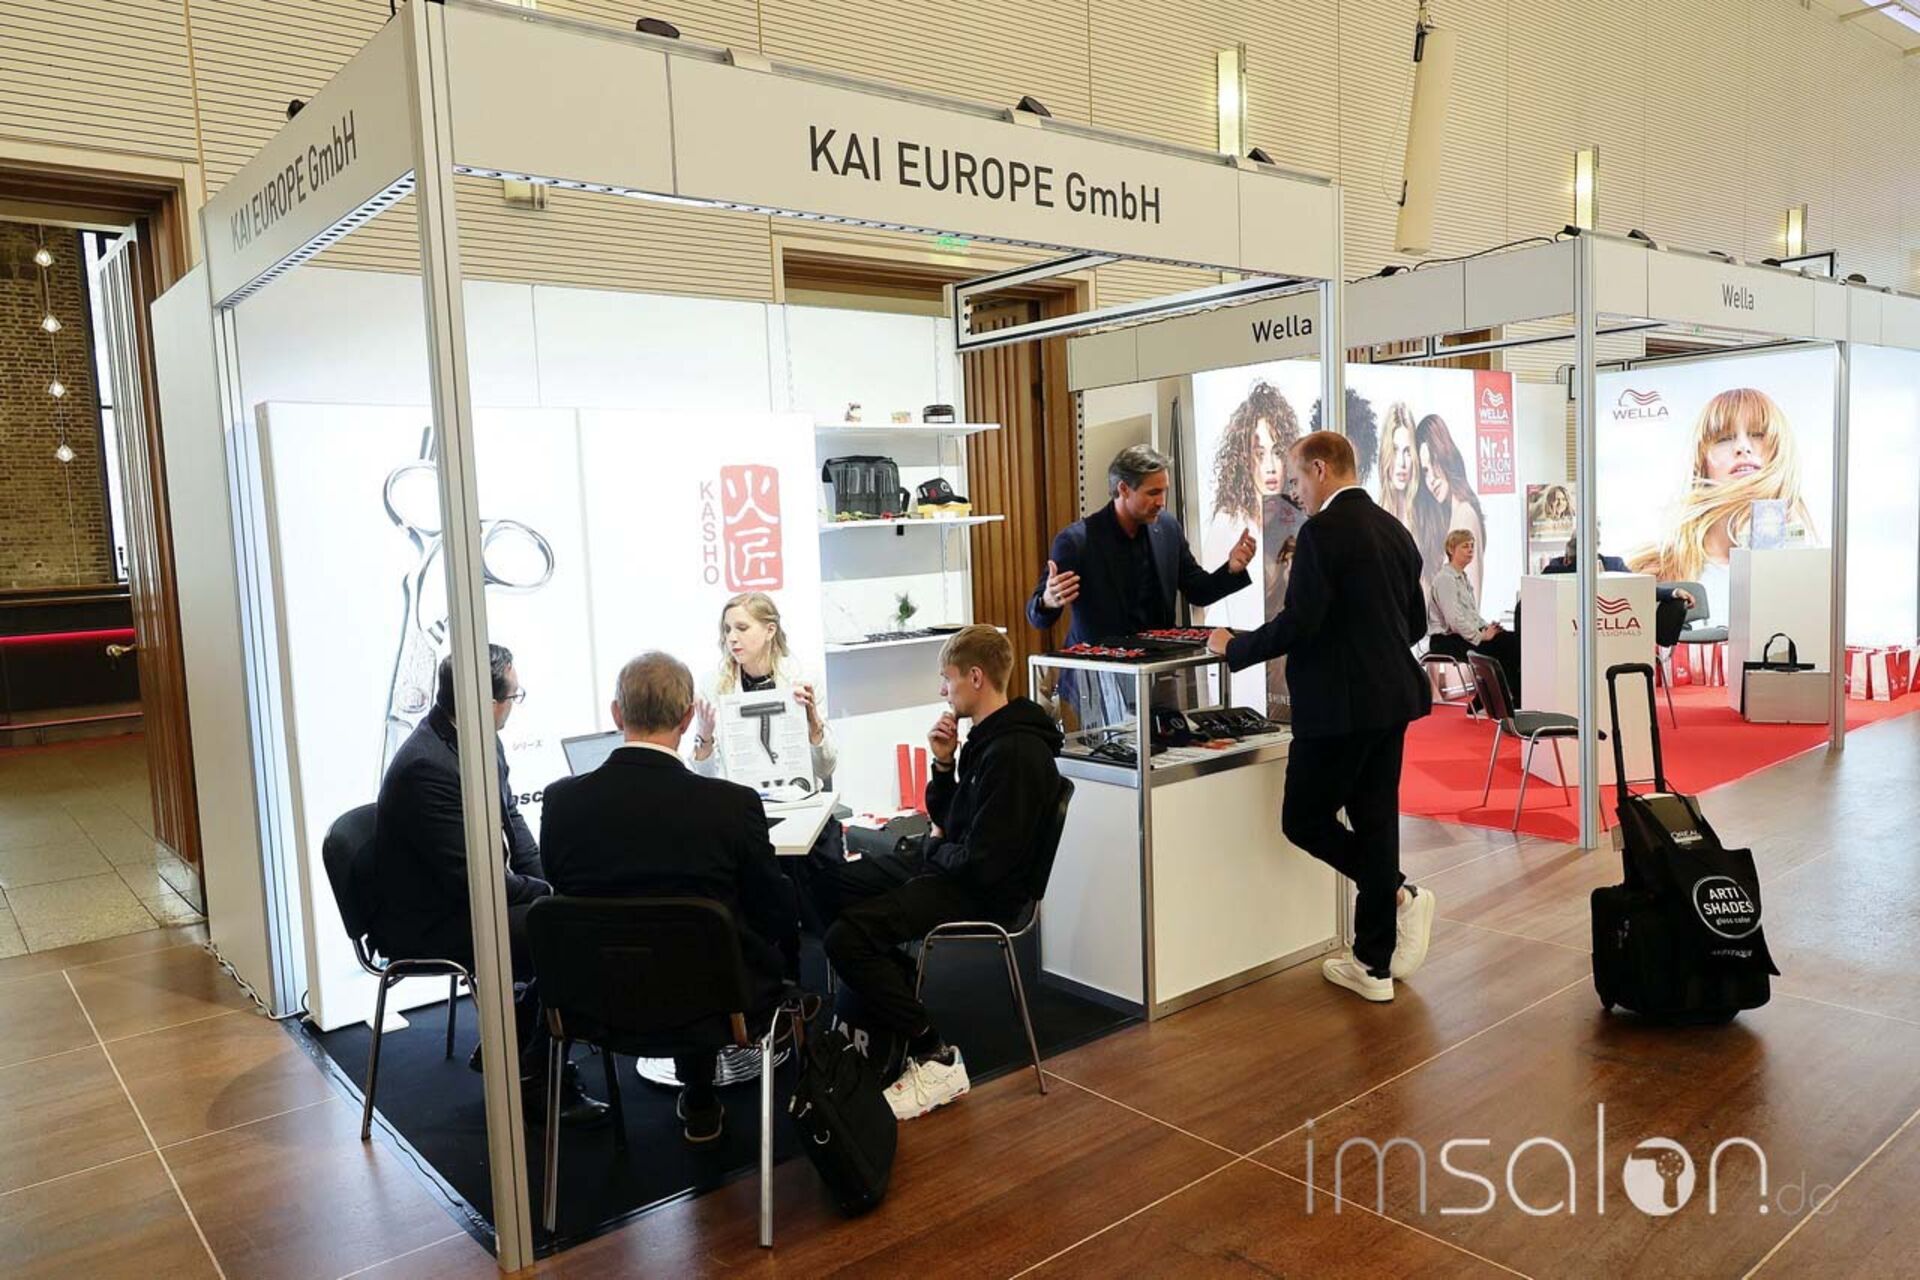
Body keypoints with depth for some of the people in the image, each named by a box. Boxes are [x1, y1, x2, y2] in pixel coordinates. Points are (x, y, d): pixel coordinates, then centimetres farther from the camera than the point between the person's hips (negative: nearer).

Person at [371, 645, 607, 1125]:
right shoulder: (428, 766, -27)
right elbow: (474, 878, -26)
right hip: (429, 926, -9)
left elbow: (511, 821, 11)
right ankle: (537, 1082, 0)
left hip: (470, 896, 9)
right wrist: (551, 893, -14)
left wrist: (552, 884, -3)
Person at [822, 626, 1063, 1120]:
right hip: (952, 864, 11)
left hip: (985, 893, -11)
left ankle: (935, 1060, -12)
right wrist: (943, 765, -2)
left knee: (847, 936, -23)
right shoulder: (987, 736, 8)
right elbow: (944, 819, 16)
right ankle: (896, 993, 20)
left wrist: (935, 848, -6)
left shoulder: (1016, 753, -24)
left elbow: (983, 862, -26)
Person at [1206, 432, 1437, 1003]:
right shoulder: (1395, 530, 12)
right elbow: (1415, 621, 18)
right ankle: (1373, 964, 18)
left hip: (1339, 704, -8)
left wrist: (1234, 647, -5)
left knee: (1304, 819, 7)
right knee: (1374, 819, 11)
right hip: (1393, 697, 8)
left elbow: (1298, 623, -20)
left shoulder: (1322, 531, -14)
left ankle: (1398, 894, -4)